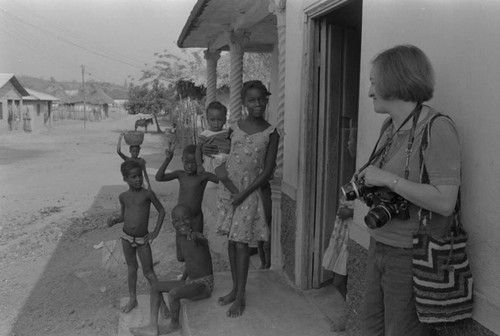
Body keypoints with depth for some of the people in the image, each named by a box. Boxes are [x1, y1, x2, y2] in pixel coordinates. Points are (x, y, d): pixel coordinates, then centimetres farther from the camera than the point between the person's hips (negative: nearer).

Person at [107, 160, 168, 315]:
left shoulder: (147, 194, -12)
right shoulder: (123, 196, -1)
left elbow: (162, 211, -3)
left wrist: (156, 232, -6)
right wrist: (114, 220, -8)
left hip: (142, 239, -4)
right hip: (126, 238, 4)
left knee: (148, 271, 0)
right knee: (131, 268, 17)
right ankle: (132, 299, 31)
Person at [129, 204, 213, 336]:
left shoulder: (198, 238, -22)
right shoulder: (181, 240, 3)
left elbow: (202, 239, -47)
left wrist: (193, 236, -63)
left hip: (204, 285, -9)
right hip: (190, 282, 9)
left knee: (173, 293, -30)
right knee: (155, 286, 6)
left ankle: (174, 324, -1)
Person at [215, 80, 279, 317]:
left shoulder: (271, 133, -6)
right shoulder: (234, 128, 3)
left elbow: (267, 172, -8)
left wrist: (243, 194, -12)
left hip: (249, 192, -3)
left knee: (241, 243, -2)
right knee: (231, 240, 10)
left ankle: (240, 297, 12)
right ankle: (235, 288, 26)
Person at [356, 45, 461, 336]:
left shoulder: (437, 129, -17)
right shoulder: (389, 127, 8)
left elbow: (445, 203, -25)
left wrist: (387, 179, -21)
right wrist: (365, 182, 2)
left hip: (411, 256, -8)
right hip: (379, 247, 8)